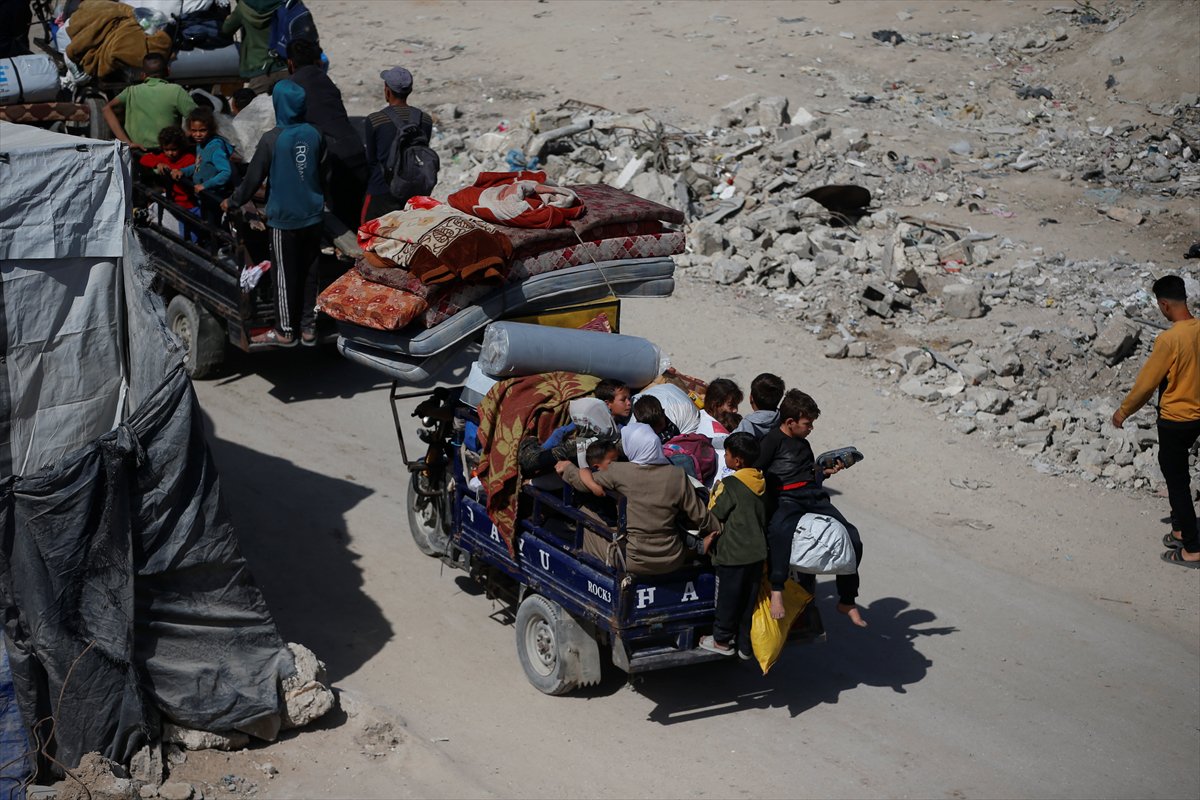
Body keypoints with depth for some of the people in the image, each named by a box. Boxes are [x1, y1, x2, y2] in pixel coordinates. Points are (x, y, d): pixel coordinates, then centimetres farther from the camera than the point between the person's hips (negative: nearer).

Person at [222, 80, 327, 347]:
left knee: (286, 274, 4)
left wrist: (233, 202, 7)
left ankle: (285, 330, 12)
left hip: (284, 217, -4)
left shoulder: (272, 139, -15)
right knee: (309, 272, 10)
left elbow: (254, 176, -8)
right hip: (312, 215, 4)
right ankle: (308, 327, 17)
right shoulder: (314, 135, -1)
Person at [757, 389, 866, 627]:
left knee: (851, 537, -7)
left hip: (814, 497, 7)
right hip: (786, 499, -7)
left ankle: (847, 601, 5)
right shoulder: (773, 439, 2)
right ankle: (776, 591, -37)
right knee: (780, 530, -42)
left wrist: (827, 471, 17)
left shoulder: (804, 444, 27)